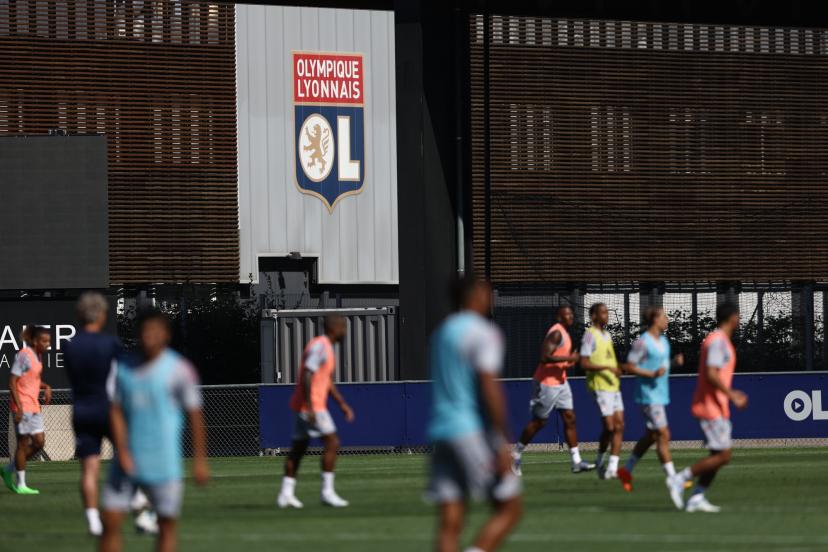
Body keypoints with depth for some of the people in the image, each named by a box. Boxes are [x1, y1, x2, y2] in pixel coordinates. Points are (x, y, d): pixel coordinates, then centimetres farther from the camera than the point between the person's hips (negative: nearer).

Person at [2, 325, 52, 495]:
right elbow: (12, 381, -17)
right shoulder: (24, 355, -14)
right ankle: (20, 485, 6)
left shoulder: (38, 356, 12)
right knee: (23, 444, -2)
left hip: (34, 407, 9)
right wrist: (19, 406, -22)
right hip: (22, 407, -9)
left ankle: (8, 470, 20)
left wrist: (46, 387, 6)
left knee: (39, 442, 8)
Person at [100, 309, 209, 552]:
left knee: (166, 524, 3)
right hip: (127, 462, 4)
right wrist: (122, 451, -7)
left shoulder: (179, 370, -6)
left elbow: (195, 415, -3)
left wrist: (200, 460, -5)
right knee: (110, 521, -1)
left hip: (163, 466, -4)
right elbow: (116, 412, 6)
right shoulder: (125, 368, 7)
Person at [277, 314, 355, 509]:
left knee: (298, 449, 9)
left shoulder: (327, 348, 18)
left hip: (308, 406, 10)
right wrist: (309, 407, -27)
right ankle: (327, 491, -10)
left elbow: (328, 382, 26)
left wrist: (342, 404, 22)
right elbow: (307, 375, -23)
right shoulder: (319, 346, -15)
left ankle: (286, 494, 9)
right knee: (332, 443, -9)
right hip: (310, 405, -10)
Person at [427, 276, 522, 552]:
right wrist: (502, 444, -18)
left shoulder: (441, 332, 18)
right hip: (474, 432, -8)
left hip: (440, 429, 8)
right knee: (509, 509, 3)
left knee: (450, 524, 1)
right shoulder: (483, 333, -8)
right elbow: (489, 387, -17)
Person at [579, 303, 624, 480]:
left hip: (613, 386, 8)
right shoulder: (590, 335, -9)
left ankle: (612, 467, 1)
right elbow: (584, 364, -16)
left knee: (619, 426, 0)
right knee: (609, 427, -10)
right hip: (600, 386, -8)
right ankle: (601, 461, 12)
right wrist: (607, 367, -24)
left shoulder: (607, 335, 17)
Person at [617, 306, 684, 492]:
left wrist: (675, 361, 4)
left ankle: (626, 470, 26)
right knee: (663, 435, -11)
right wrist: (652, 374, -23)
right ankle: (672, 478, -10)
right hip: (649, 395, -9)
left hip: (660, 395, 9)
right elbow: (629, 367, -14)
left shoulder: (663, 340, 13)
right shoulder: (643, 342, -14)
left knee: (650, 436, 14)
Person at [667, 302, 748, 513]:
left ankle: (697, 498, 6)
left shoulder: (721, 341, 16)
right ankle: (680, 479, -7)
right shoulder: (718, 341, -15)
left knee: (719, 455, 8)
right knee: (723, 456, -11)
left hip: (717, 407, 10)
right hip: (711, 408, -10)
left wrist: (730, 393, 23)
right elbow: (711, 375, -24)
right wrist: (732, 396, -19)